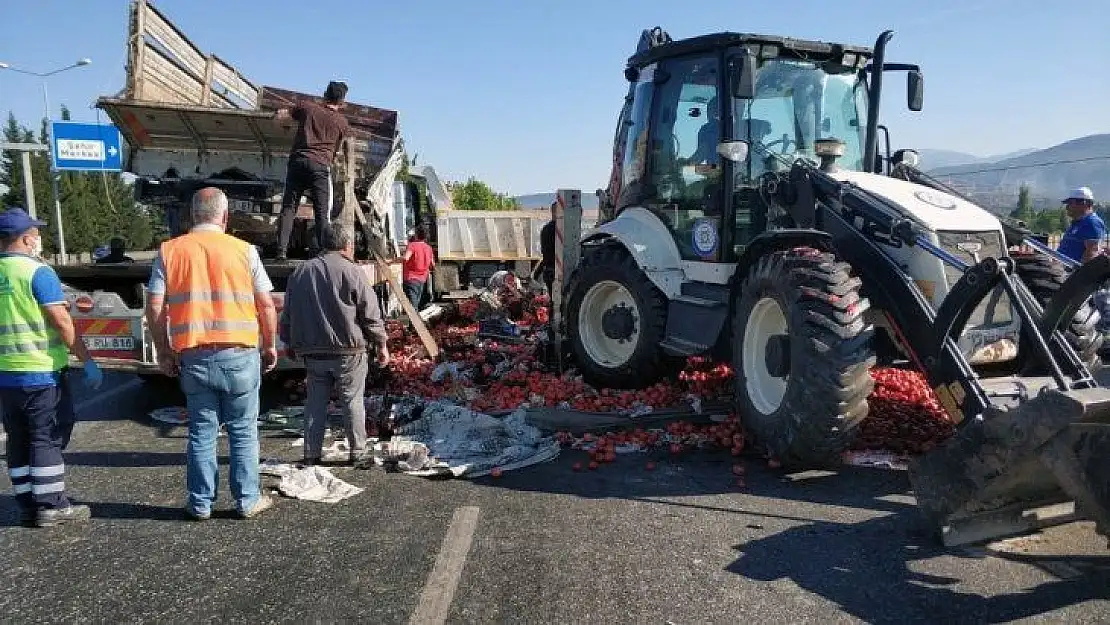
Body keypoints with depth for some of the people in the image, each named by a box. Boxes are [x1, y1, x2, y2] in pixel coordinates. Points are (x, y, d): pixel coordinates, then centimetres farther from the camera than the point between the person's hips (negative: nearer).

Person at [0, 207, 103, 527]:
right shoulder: (38, 272, -13)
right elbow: (62, 322, -16)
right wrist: (87, 361, -12)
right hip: (39, 371, -7)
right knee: (47, 439, 1)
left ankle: (28, 506, 19)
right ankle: (51, 506, 5)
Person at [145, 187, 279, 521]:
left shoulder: (169, 251, 2)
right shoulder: (243, 250, -3)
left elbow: (155, 309, 0)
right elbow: (266, 306, -1)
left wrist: (164, 353, 11)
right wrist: (270, 346, 12)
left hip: (192, 356, 2)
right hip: (239, 354, -2)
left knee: (201, 431, 12)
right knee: (243, 431, 9)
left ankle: (200, 503, 20)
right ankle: (248, 500, 16)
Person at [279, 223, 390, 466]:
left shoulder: (301, 272, 8)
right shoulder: (351, 272, -8)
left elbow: (288, 314, 15)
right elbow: (371, 314, -8)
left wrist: (291, 343, 27)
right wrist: (381, 344, 2)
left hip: (312, 352, 4)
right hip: (349, 350, -4)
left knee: (315, 402, 12)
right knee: (353, 400, 5)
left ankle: (311, 454, 14)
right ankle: (358, 452, 11)